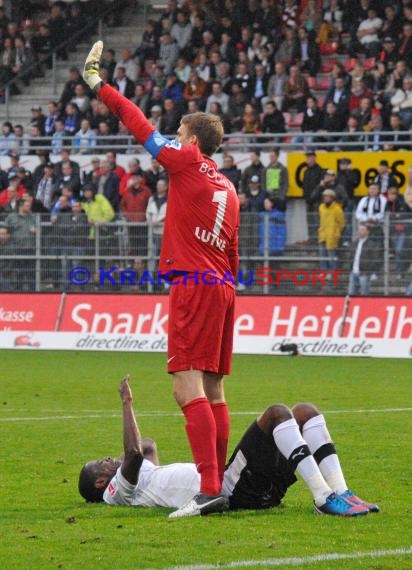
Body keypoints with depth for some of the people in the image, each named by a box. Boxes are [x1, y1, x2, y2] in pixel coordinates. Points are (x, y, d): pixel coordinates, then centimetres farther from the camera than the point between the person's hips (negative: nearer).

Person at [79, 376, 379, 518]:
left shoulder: (144, 476, 33)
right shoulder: (118, 490, 5)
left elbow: (148, 447, 51)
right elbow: (134, 454, -13)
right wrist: (127, 404, -5)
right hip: (232, 492, -10)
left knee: (306, 412, 2)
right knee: (277, 413, -23)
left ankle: (340, 494, -12)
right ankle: (324, 498, -33)